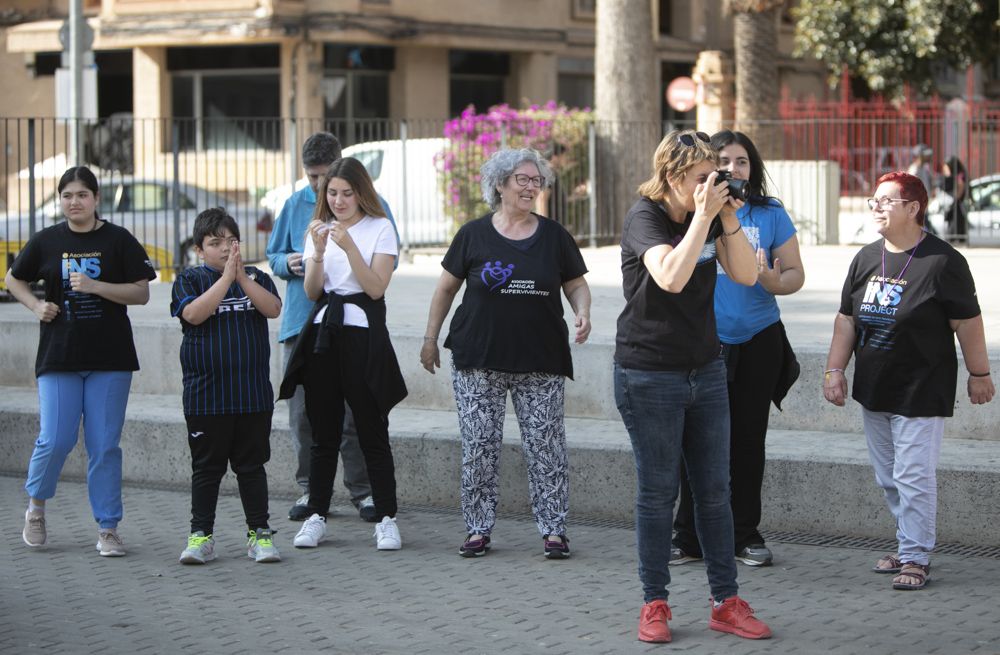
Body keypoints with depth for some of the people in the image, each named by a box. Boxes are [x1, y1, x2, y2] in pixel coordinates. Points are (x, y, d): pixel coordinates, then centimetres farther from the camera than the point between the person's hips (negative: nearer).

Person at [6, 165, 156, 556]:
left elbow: (142, 293, -5)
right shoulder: (46, 241, 5)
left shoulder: (118, 240, 0)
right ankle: (35, 506, 21)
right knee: (55, 440, -6)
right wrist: (36, 306, 0)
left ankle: (107, 528, 8)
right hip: (58, 358, 1)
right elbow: (14, 280, 19)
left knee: (104, 446, 0)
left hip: (109, 359, -1)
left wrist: (95, 286, -17)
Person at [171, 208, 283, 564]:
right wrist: (226, 278, -19)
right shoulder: (190, 280, 2)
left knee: (252, 465, 8)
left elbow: (273, 309, -8)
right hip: (205, 395, -2)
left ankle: (259, 533, 14)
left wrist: (243, 277, -18)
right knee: (207, 467, 4)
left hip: (253, 394, 2)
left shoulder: (256, 277, 9)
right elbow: (194, 314, -16)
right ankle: (201, 535, 11)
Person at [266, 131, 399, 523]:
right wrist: (288, 263, -6)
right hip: (301, 321, 3)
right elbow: (274, 255, 18)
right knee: (303, 411, 5)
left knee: (355, 411, -2)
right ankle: (310, 488, 15)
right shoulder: (295, 205, 12)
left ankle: (363, 490, 7)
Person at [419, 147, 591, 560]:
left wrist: (582, 313, -9)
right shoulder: (474, 235, 2)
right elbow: (447, 287, 9)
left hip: (541, 362, 1)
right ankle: (478, 529, 12)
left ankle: (553, 529, 7)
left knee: (546, 446, 0)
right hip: (479, 362, -1)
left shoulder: (553, 236, 6)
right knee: (478, 448, 2)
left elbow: (576, 284, 11)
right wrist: (430, 338, 9)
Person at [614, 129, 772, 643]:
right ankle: (654, 605, 11)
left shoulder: (709, 215, 5)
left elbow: (746, 275, -2)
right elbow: (670, 277, -30)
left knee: (715, 492, 7)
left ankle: (726, 603, 13)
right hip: (649, 375, -6)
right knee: (657, 494, 1)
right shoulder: (644, 216, -13)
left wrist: (729, 219, -12)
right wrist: (703, 217, -27)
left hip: (705, 370, 6)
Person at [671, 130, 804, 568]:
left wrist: (774, 281, -17)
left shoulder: (771, 215, 4)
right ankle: (688, 537, 9)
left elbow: (795, 273, 4)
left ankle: (745, 536, 18)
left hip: (757, 343, 1)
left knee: (748, 441, 7)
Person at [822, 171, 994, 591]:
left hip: (921, 393, -7)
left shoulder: (942, 261, -12)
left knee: (913, 477, -8)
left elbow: (967, 323, -9)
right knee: (887, 478, 14)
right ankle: (908, 545, 28)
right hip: (873, 391, 7)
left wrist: (979, 374, -6)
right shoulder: (866, 259, 7)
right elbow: (847, 319, 12)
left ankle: (915, 559, -1)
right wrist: (835, 370, 8)